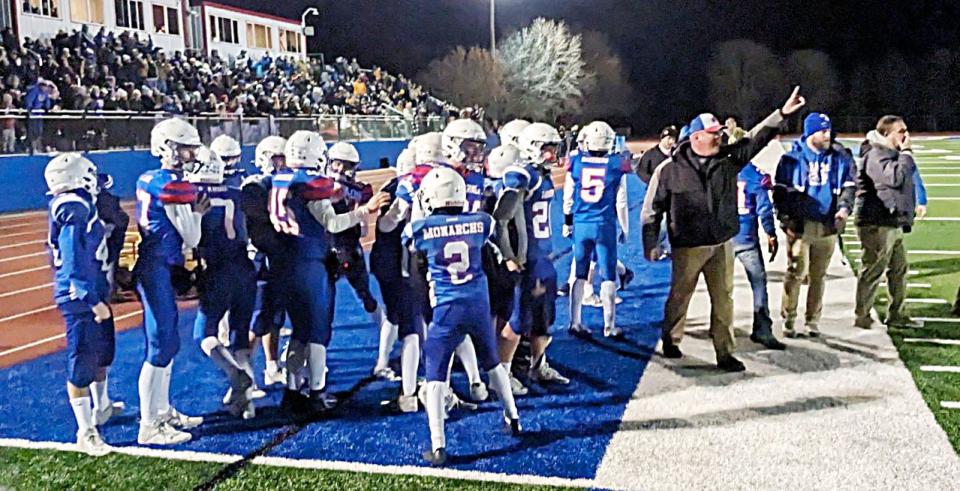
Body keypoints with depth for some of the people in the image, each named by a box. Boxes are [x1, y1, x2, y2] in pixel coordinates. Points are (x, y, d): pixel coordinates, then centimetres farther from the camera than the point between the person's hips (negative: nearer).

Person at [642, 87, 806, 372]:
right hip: (687, 247, -3)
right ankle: (670, 341, 34)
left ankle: (725, 353, 17)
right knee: (679, 296, 12)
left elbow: (756, 139, -1)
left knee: (724, 299, 7)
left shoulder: (728, 159, 2)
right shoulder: (669, 169, -8)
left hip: (722, 244, 3)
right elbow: (652, 209, -4)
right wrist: (650, 244, -4)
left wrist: (782, 113, -12)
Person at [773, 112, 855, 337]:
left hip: (828, 224, 4)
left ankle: (812, 321, 19)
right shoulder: (793, 157, -1)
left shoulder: (840, 158, 8)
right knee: (796, 272, -7)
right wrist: (787, 221, -7)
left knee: (818, 276, 10)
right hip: (800, 224, -3)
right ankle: (789, 321, 2)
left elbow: (849, 186, 10)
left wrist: (844, 208, -9)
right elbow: (781, 192, -1)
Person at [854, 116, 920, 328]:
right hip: (877, 225, -10)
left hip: (893, 223, 10)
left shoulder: (892, 154, 19)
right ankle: (862, 317, 4)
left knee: (899, 268, 15)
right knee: (873, 270, -5)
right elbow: (896, 177, -28)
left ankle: (895, 314, 25)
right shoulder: (876, 155, -14)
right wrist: (906, 152, -15)